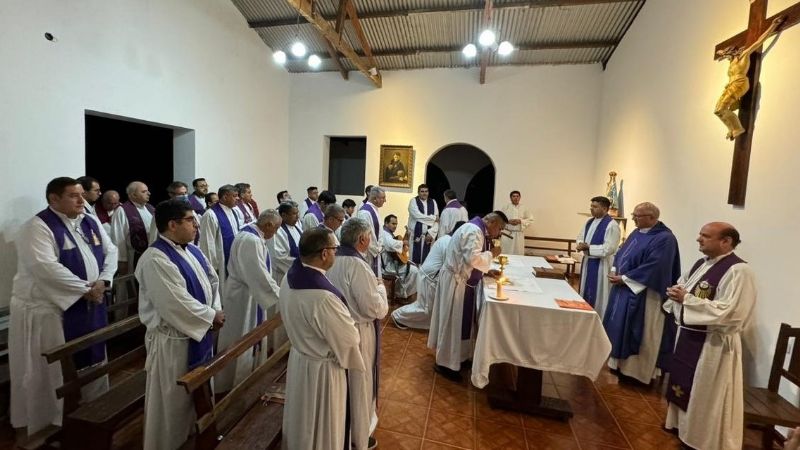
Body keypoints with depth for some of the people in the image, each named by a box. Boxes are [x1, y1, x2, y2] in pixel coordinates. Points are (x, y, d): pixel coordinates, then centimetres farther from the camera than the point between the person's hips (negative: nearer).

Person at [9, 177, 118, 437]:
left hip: (90, 306, 7)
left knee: (91, 362, 18)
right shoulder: (38, 227, -15)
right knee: (54, 371, 5)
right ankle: (52, 424, 23)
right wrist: (85, 289, -20)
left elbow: (111, 250, 7)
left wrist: (103, 281, -10)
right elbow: (46, 267, -25)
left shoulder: (90, 223, 7)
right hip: (50, 310, -7)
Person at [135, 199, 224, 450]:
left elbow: (212, 280, 9)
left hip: (199, 331, 9)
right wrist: (211, 316, -16)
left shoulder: (193, 251, 4)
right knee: (172, 398, 10)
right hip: (173, 339, -9)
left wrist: (214, 311, -7)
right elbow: (177, 304, -27)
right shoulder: (155, 260, -23)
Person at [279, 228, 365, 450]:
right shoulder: (323, 296, -38)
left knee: (304, 418, 32)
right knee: (324, 426, 20)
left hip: (298, 357, 8)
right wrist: (351, 325, -1)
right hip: (322, 369, -8)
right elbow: (348, 338, -23)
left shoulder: (289, 278, -11)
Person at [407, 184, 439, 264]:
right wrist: (433, 217, -3)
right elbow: (418, 216, -15)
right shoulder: (413, 201, 0)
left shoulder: (433, 202, 11)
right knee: (415, 259, -3)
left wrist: (431, 233, -9)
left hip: (429, 235, 3)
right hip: (416, 234, -3)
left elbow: (437, 220, 4)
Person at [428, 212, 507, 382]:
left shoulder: (477, 230, 12)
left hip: (461, 280, 11)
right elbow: (473, 258, -31)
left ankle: (457, 355, 35)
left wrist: (486, 270, 8)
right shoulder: (474, 231, -21)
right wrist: (491, 254, -16)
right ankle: (445, 362, 15)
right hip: (456, 282, -11)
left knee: (461, 321, 20)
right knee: (453, 322, 1)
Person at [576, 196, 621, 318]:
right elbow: (580, 237, 17)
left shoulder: (611, 225, -17)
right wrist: (580, 244, -6)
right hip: (587, 261, 8)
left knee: (597, 294, 0)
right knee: (585, 291, 18)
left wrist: (588, 247, -21)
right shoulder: (589, 222, 9)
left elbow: (609, 248, -23)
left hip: (600, 264, -8)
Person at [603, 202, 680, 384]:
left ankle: (635, 370, 15)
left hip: (642, 295, -8)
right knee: (620, 327, 14)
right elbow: (620, 254, 15)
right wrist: (614, 272, -3)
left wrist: (624, 279, -19)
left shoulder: (664, 239, -16)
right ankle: (621, 364, 28)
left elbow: (653, 268, -23)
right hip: (624, 290, 9)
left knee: (637, 331, 1)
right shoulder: (636, 233, 10)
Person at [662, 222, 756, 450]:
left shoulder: (739, 271, -20)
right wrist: (677, 291, -3)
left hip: (714, 343, -8)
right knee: (684, 383, 21)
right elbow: (684, 286, 20)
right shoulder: (701, 263, 7)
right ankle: (682, 424, 40)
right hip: (689, 335, 8)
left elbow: (729, 312, -27)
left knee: (705, 394, 7)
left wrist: (687, 299, -25)